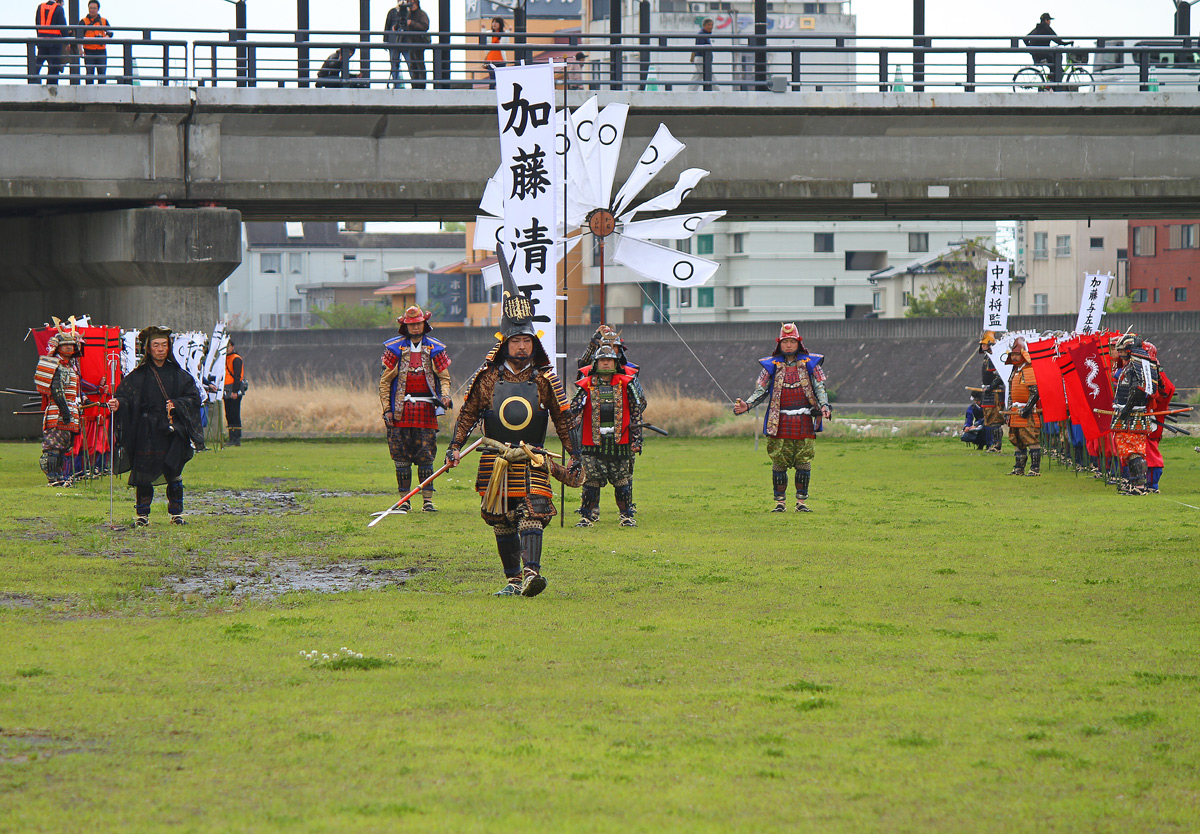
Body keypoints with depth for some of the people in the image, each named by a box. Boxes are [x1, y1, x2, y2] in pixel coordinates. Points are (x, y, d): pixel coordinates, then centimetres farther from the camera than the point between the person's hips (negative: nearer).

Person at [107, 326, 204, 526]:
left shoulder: (179, 375, 10)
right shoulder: (138, 376, 6)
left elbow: (194, 398, 8)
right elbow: (125, 396, -1)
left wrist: (177, 405, -9)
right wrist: (117, 405, -23)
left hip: (172, 431, 1)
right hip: (147, 432, -1)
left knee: (174, 472, 0)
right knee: (144, 473, -3)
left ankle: (176, 513, 11)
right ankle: (142, 514, 5)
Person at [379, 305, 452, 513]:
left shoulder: (435, 349, 9)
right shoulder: (394, 348, 6)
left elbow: (444, 378, 12)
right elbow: (384, 381, 6)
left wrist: (445, 396, -10)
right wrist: (386, 409, -2)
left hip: (426, 409, 0)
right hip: (401, 411, 0)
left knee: (426, 457, -2)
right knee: (402, 458, 0)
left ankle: (427, 500, 1)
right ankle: (404, 500, 7)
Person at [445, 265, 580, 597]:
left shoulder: (545, 380, 3)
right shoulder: (487, 377, 4)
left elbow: (562, 418, 8)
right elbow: (468, 413, 11)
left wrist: (574, 455, 6)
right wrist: (454, 447, 5)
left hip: (532, 460, -1)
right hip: (495, 460, 2)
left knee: (531, 516, -17)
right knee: (502, 523, 4)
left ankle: (531, 571, -28)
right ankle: (513, 579, 11)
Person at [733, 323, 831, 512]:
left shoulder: (810, 364, 8)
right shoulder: (771, 365, 8)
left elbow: (820, 388, 5)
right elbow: (761, 391, 7)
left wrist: (824, 406, -13)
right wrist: (746, 405, -10)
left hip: (804, 422, 0)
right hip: (780, 422, 0)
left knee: (803, 463, 0)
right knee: (779, 463, -1)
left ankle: (802, 501, 8)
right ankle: (780, 502, 6)